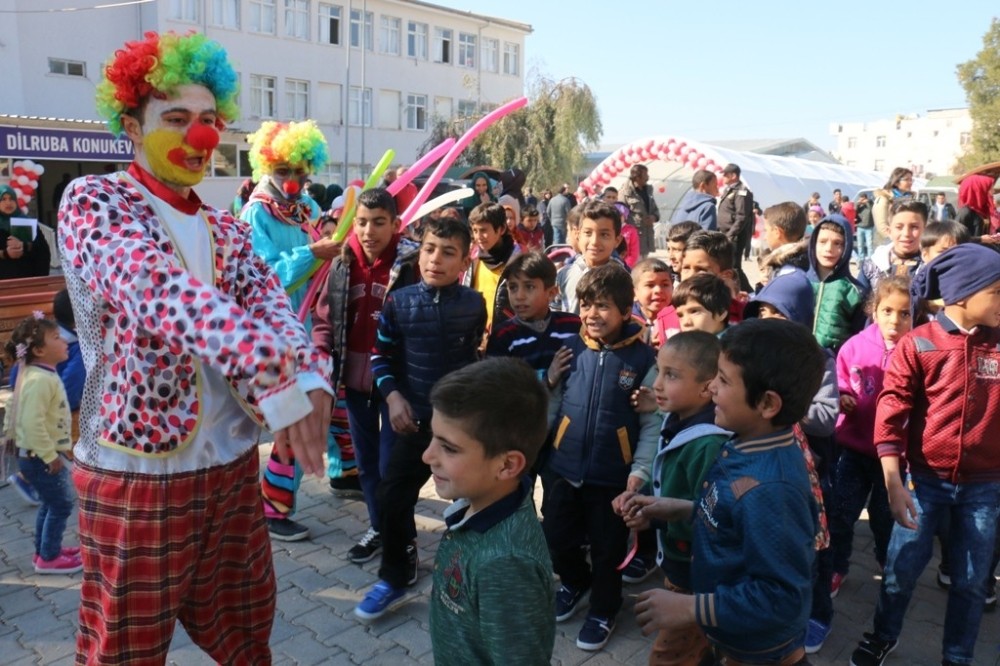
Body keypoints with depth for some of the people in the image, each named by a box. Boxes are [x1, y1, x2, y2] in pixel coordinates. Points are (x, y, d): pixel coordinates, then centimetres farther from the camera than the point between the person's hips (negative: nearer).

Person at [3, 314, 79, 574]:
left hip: (35, 455, 10)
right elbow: (32, 423, -31)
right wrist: (50, 455, -25)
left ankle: (44, 550, 33)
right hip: (40, 458, -10)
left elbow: (13, 413, 17)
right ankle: (48, 558, 12)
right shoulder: (39, 380, -26)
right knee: (61, 505, 1)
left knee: (49, 504, 21)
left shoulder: (36, 375, 8)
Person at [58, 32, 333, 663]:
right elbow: (156, 287, -27)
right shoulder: (93, 200, -8)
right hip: (137, 474, -5)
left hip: (234, 468, 5)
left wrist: (310, 376, -28)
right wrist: (275, 379, -41)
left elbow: (270, 305, -5)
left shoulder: (228, 229, 11)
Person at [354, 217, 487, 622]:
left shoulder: (474, 304, -5)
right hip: (416, 417, 0)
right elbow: (381, 355, 2)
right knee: (393, 497, 1)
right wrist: (393, 396, -10)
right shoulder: (398, 302, -6)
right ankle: (393, 579, 20)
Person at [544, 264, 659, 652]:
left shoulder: (643, 359, -11)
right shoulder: (571, 350, -2)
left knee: (607, 549, 13)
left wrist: (640, 470, -15)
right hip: (566, 468, 3)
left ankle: (603, 610, 40)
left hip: (612, 475, -3)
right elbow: (551, 410, 6)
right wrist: (549, 383, -12)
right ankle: (575, 582, 48)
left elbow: (653, 423, -10)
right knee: (556, 538, 16)